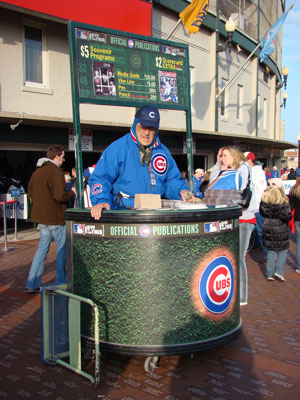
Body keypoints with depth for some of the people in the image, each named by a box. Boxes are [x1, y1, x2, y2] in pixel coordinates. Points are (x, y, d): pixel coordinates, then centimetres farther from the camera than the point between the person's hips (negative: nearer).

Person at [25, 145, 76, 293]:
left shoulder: (37, 171, 10)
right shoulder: (55, 171, -16)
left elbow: (31, 191, 17)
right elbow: (59, 196, -22)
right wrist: (72, 192, -5)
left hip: (41, 216, 8)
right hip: (55, 217, -8)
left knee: (43, 247, 16)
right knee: (62, 248, 5)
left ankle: (32, 284, 16)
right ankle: (61, 283, 12)